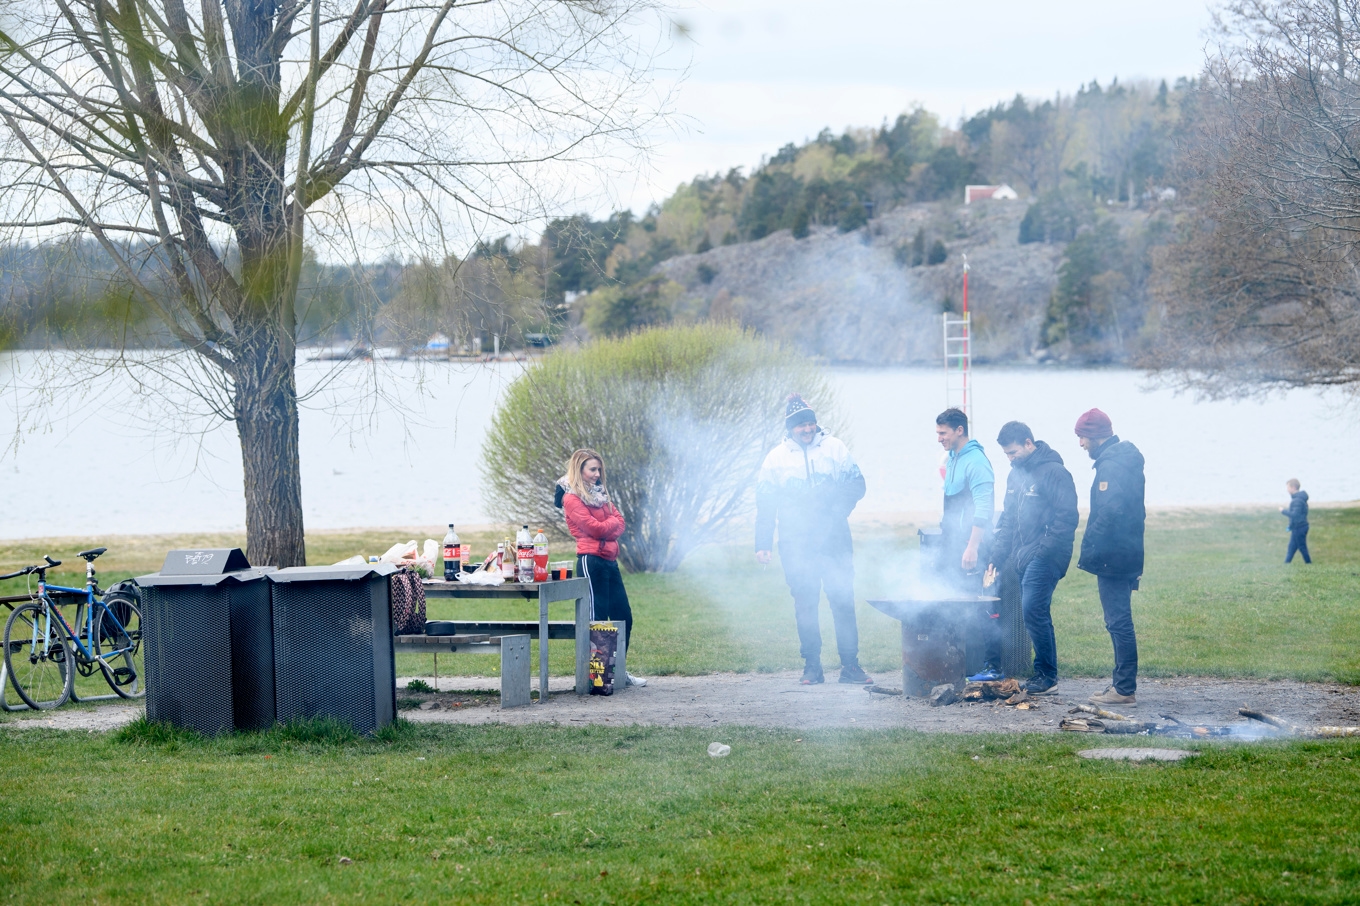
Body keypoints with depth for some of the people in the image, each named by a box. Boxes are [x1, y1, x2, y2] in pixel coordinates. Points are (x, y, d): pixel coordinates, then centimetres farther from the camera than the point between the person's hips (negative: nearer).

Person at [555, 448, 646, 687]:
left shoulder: (600, 494, 19)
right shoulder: (572, 499, -6)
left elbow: (620, 524, 10)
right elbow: (594, 528, -15)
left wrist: (606, 529, -10)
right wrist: (612, 520, 3)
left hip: (609, 561, 8)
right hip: (591, 561, -8)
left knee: (623, 616, 10)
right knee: (597, 618, -7)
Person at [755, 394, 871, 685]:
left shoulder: (834, 448, 5)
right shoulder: (776, 458, 6)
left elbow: (856, 485, 5)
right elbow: (765, 505, 7)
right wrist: (763, 544, 1)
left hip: (834, 539, 0)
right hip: (796, 545, 0)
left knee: (843, 600, -3)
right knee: (805, 604, 3)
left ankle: (850, 665, 1)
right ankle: (812, 666, 10)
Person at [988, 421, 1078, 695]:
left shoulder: (1053, 472, -11)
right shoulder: (1016, 474, 16)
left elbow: (1066, 518, -16)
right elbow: (1008, 519, 22)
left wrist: (1042, 551, -20)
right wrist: (997, 556, 14)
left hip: (1045, 557, -8)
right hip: (1024, 558, 8)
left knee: (1033, 610, -14)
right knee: (1034, 613, 8)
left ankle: (1047, 676, -7)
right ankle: (1044, 674, 14)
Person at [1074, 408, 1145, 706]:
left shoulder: (1111, 465, -16)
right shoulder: (1127, 458, 15)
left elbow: (1108, 513, -27)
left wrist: (1089, 550, -21)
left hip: (1113, 558, -10)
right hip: (1127, 555, 10)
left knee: (1118, 622, -6)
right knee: (1120, 622, 15)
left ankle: (1124, 689, -4)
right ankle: (1122, 682, 21)